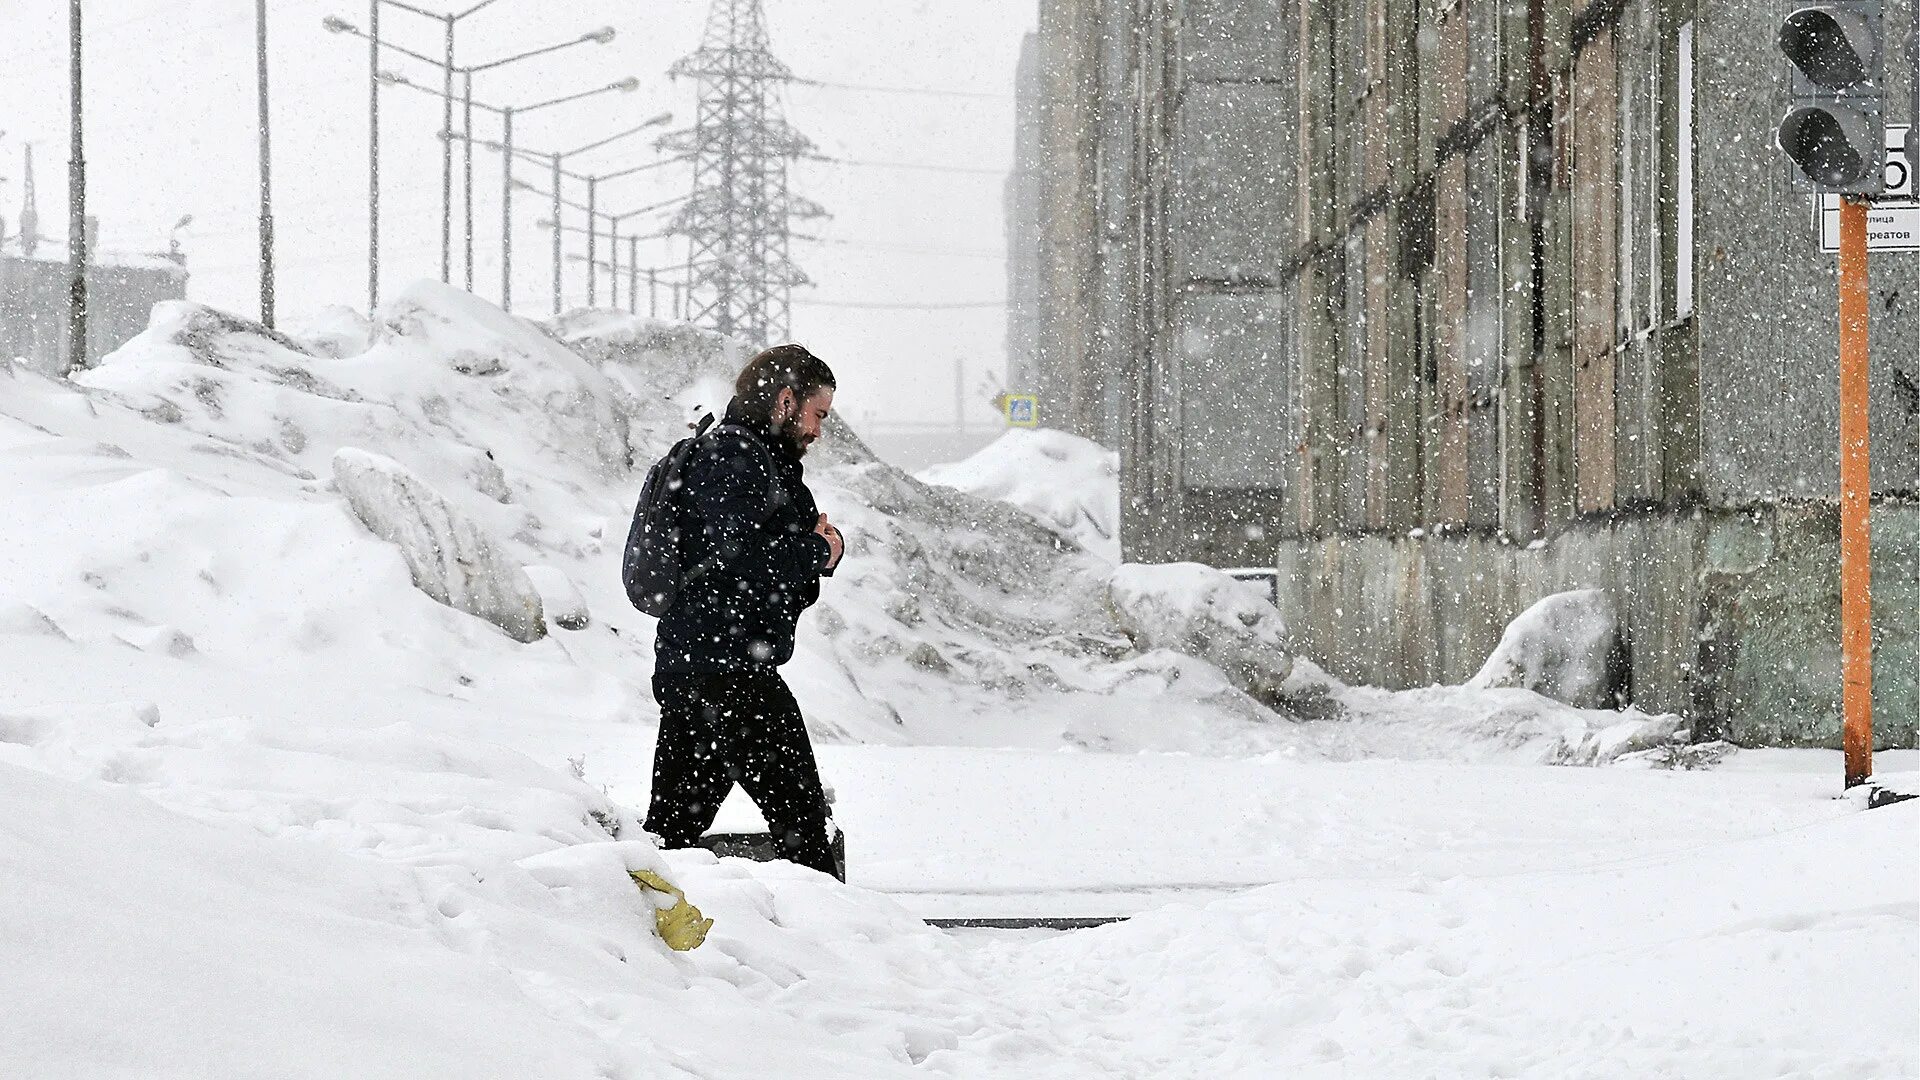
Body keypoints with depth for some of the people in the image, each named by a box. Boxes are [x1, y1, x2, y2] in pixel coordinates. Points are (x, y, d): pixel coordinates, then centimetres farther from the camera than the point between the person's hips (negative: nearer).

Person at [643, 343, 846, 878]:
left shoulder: (754, 456, 22)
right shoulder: (733, 458, -12)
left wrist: (816, 545, 3)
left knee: (674, 819, 11)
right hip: (728, 669, -11)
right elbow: (740, 559, -24)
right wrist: (819, 551, -9)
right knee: (799, 810, -4)